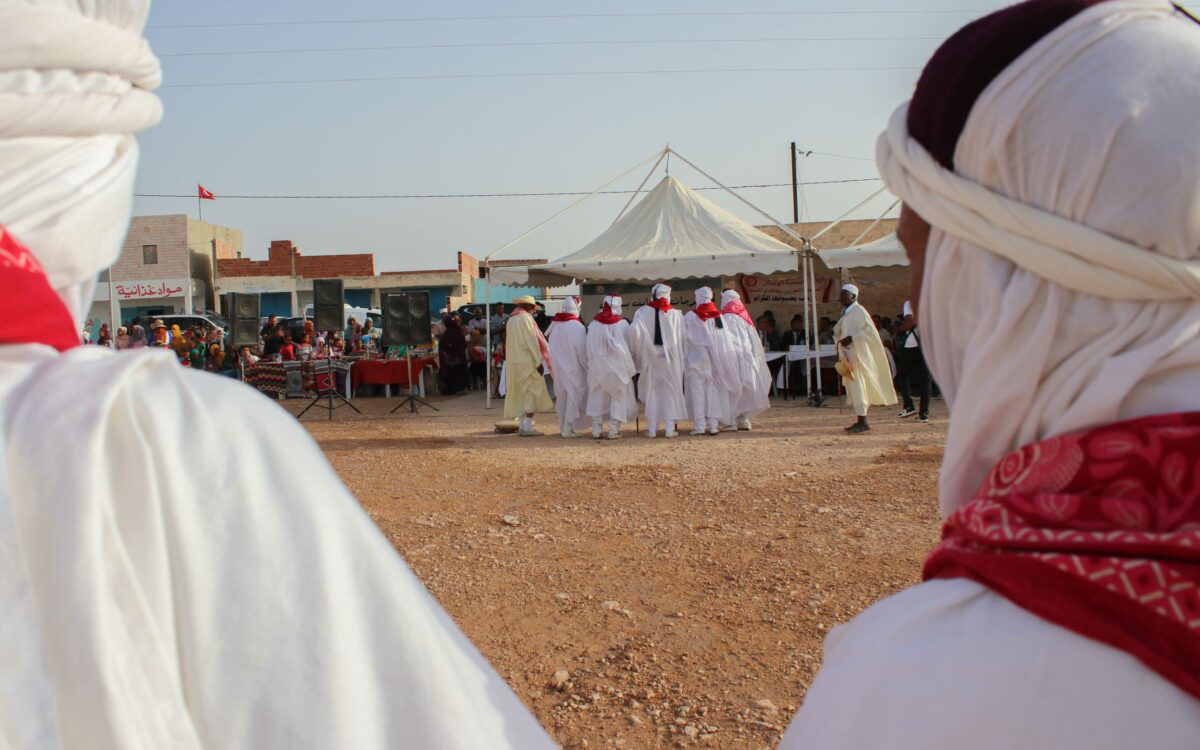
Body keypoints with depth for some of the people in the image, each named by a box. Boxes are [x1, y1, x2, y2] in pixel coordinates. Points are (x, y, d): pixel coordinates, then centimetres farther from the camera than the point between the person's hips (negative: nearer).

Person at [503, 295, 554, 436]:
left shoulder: (511, 320, 14)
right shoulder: (525, 318, -11)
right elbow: (531, 341, -16)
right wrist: (539, 362, -15)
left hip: (514, 363, 8)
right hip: (528, 362, -8)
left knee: (520, 393, 13)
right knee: (531, 393, -4)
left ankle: (522, 424, 15)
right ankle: (527, 427, -8)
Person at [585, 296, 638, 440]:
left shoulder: (593, 324, -3)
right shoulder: (623, 324, -9)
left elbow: (589, 348, -1)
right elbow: (628, 347, -6)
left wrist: (592, 365, 8)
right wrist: (630, 367, 3)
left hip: (598, 367, 2)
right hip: (618, 367, -2)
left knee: (598, 399, 10)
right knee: (618, 398, 6)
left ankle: (596, 429, 8)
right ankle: (614, 430, 0)